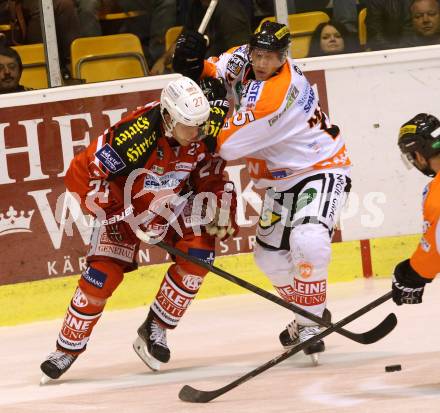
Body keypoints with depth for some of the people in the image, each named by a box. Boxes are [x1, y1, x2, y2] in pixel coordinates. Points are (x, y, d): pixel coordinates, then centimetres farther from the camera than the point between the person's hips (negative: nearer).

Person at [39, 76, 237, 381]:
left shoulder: (205, 131, -23)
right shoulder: (134, 136, -38)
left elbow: (211, 173, -1)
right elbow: (80, 175, -30)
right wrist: (116, 214, -26)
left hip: (174, 201, 4)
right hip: (123, 202, -4)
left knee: (199, 250, -19)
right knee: (103, 274, -13)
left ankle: (156, 329, -4)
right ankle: (68, 348, 6)